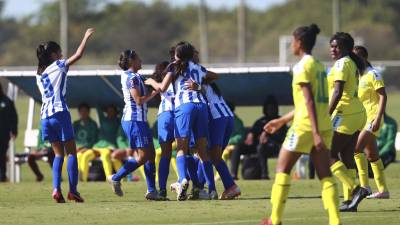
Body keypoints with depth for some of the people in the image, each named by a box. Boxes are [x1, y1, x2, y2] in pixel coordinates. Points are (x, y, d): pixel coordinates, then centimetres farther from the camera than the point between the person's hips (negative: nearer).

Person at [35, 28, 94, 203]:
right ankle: (73, 191, -7)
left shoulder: (39, 74, 17)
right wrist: (86, 37, 5)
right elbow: (78, 55, -4)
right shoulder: (58, 66, -2)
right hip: (60, 113, -6)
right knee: (71, 152, 0)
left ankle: (56, 189, -6)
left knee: (58, 154, 10)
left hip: (45, 116, 6)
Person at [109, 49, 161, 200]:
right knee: (143, 156, -10)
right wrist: (154, 93, -10)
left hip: (139, 120, 10)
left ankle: (151, 190, 5)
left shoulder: (129, 76, 17)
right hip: (135, 120, -10)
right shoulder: (132, 78, -12)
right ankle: (116, 178, -2)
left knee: (150, 154, 7)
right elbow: (139, 100, -19)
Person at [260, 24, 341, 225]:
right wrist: (282, 121, 29)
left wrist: (315, 133, -22)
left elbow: (309, 101, -17)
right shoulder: (318, 65, 16)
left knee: (283, 168, 6)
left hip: (305, 126, -7)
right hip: (324, 125, 7)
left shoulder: (302, 67, -10)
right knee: (325, 174, 3)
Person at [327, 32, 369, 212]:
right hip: (358, 113, 9)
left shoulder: (342, 64, -13)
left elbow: (338, 92, -21)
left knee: (329, 155, -5)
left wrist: (327, 116, -23)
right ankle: (349, 200, 9)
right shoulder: (353, 64, 16)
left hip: (345, 115, -9)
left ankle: (355, 189, -15)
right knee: (347, 157, 11)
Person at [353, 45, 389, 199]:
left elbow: (383, 97, -13)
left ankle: (364, 186, -19)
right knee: (372, 154, 9)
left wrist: (378, 118, -22)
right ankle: (383, 190, 14)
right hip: (361, 119, 9)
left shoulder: (373, 74, -9)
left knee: (357, 148, -21)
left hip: (372, 118, -9)